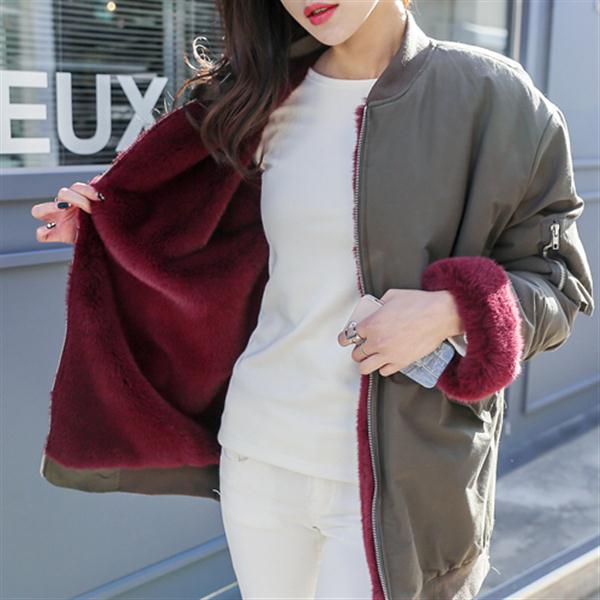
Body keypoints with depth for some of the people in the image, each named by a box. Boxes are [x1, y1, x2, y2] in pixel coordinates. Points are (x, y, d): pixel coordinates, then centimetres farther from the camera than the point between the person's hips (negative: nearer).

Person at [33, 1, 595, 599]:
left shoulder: (487, 92, -7)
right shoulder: (271, 103, 5)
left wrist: (452, 311, -19)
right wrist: (106, 223, 12)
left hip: (395, 475, -3)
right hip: (259, 453, 4)